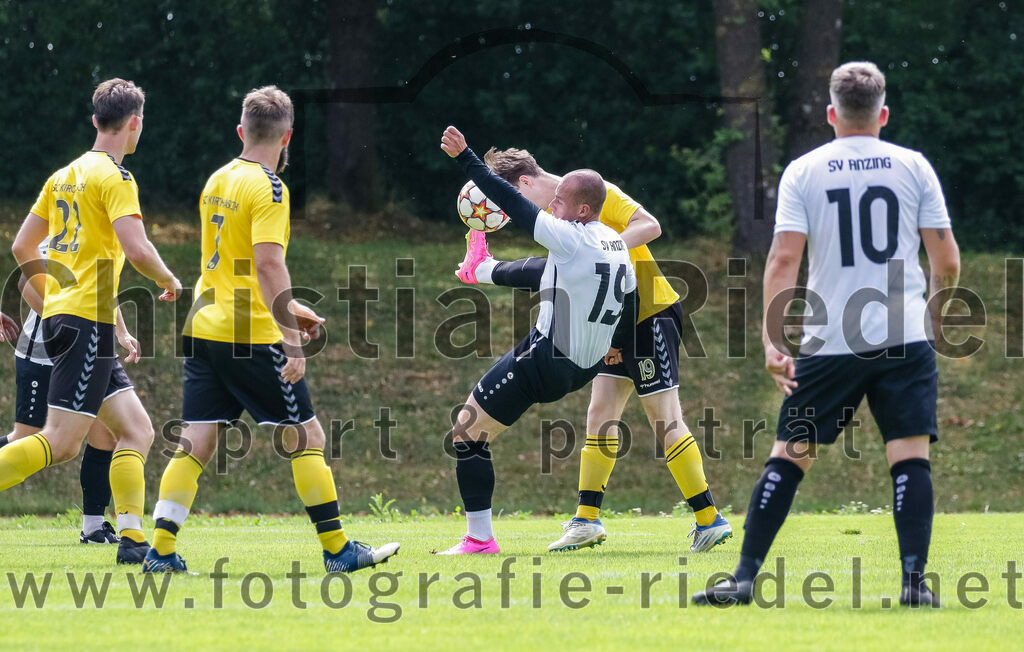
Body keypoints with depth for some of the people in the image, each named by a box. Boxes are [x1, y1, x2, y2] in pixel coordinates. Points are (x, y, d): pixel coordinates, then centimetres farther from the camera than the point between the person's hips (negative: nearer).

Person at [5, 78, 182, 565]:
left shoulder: (64, 176, 16)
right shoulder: (114, 177, -9)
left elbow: (22, 248, 19)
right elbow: (136, 249, -20)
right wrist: (169, 281, -1)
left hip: (62, 315, 9)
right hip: (88, 320, -9)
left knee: (137, 431, 8)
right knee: (60, 443, -13)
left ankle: (132, 538, 1)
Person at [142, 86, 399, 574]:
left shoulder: (218, 181, 13)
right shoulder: (267, 189, -12)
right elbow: (268, 264, -22)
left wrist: (286, 308, 30)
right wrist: (291, 337, -23)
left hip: (205, 328, 7)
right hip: (250, 335, -7)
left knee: (197, 442, 6)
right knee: (306, 436, 2)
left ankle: (161, 551, -2)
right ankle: (337, 550, 5)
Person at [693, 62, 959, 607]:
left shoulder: (803, 171, 3)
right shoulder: (914, 167, 4)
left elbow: (784, 259, -5)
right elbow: (946, 260, 3)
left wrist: (772, 340, -6)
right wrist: (936, 317, 21)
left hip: (829, 342, 0)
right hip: (905, 338, 0)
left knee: (789, 456, 6)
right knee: (910, 455, 1)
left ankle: (745, 578, 5)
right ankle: (914, 580, -10)